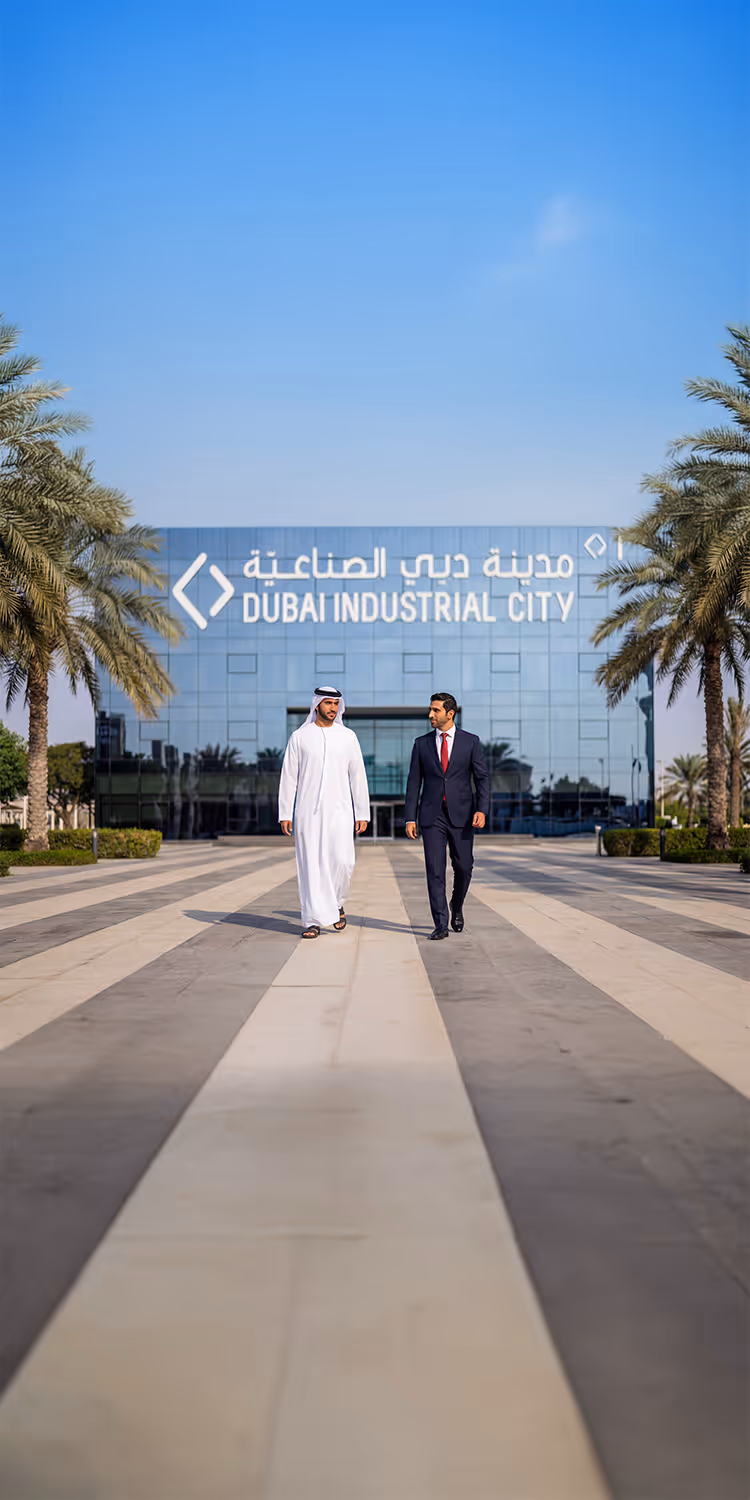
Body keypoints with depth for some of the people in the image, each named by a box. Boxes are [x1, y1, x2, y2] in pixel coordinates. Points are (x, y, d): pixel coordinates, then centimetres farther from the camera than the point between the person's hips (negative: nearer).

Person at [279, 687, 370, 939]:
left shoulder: (348, 737, 7)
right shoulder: (300, 737, 4)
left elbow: (358, 776, 8)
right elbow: (288, 777, 5)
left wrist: (363, 813, 3)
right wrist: (285, 813, -1)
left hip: (339, 811, 1)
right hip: (308, 812, 0)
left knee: (342, 862, -9)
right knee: (311, 866, -2)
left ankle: (336, 904, 19)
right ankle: (314, 920, 5)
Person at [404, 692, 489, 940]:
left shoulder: (470, 742, 3)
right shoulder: (422, 743, 7)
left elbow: (482, 777, 1)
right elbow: (414, 782, 6)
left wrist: (481, 810, -14)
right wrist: (410, 819, 0)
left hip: (461, 814, -1)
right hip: (432, 815, 1)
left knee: (463, 867, 4)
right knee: (435, 870, -4)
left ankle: (456, 907, 33)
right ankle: (441, 925, 0)